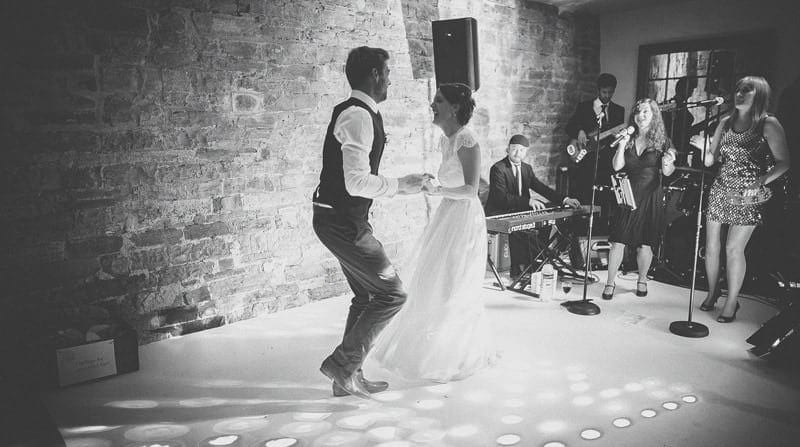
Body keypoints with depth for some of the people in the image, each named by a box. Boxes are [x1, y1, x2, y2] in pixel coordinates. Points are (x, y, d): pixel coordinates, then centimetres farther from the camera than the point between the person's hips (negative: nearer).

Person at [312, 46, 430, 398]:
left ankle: (348, 376, 28)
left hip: (346, 220, 11)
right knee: (392, 293, -5)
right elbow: (357, 182, -27)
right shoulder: (357, 116, -18)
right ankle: (342, 364, 5)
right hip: (342, 221, -11)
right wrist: (400, 185, -14)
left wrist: (401, 184, 17)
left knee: (367, 296, 17)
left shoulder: (358, 113, 15)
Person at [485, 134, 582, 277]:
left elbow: (542, 188, 9)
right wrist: (528, 201, -32)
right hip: (499, 215, -7)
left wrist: (564, 200, -6)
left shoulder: (527, 168, 13)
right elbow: (502, 197, -22)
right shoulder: (498, 169, -12)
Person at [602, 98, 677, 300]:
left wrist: (668, 163, -21)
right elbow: (617, 166, -2)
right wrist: (622, 144, -12)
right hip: (626, 195, 1)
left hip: (650, 198, -1)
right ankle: (610, 283, 9)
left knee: (645, 245, 4)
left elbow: (667, 173, 0)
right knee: (618, 242, -2)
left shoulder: (662, 141, 1)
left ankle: (642, 280, 26)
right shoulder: (628, 139, 7)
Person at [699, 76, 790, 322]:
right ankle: (712, 292, 25)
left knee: (734, 248, -7)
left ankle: (732, 302, 7)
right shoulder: (725, 122, 9)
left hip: (749, 196, -4)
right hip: (720, 190, 4)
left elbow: (783, 163, -8)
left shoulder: (768, 124, -5)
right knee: (711, 245, 5)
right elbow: (710, 159, 8)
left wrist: (761, 182, -20)